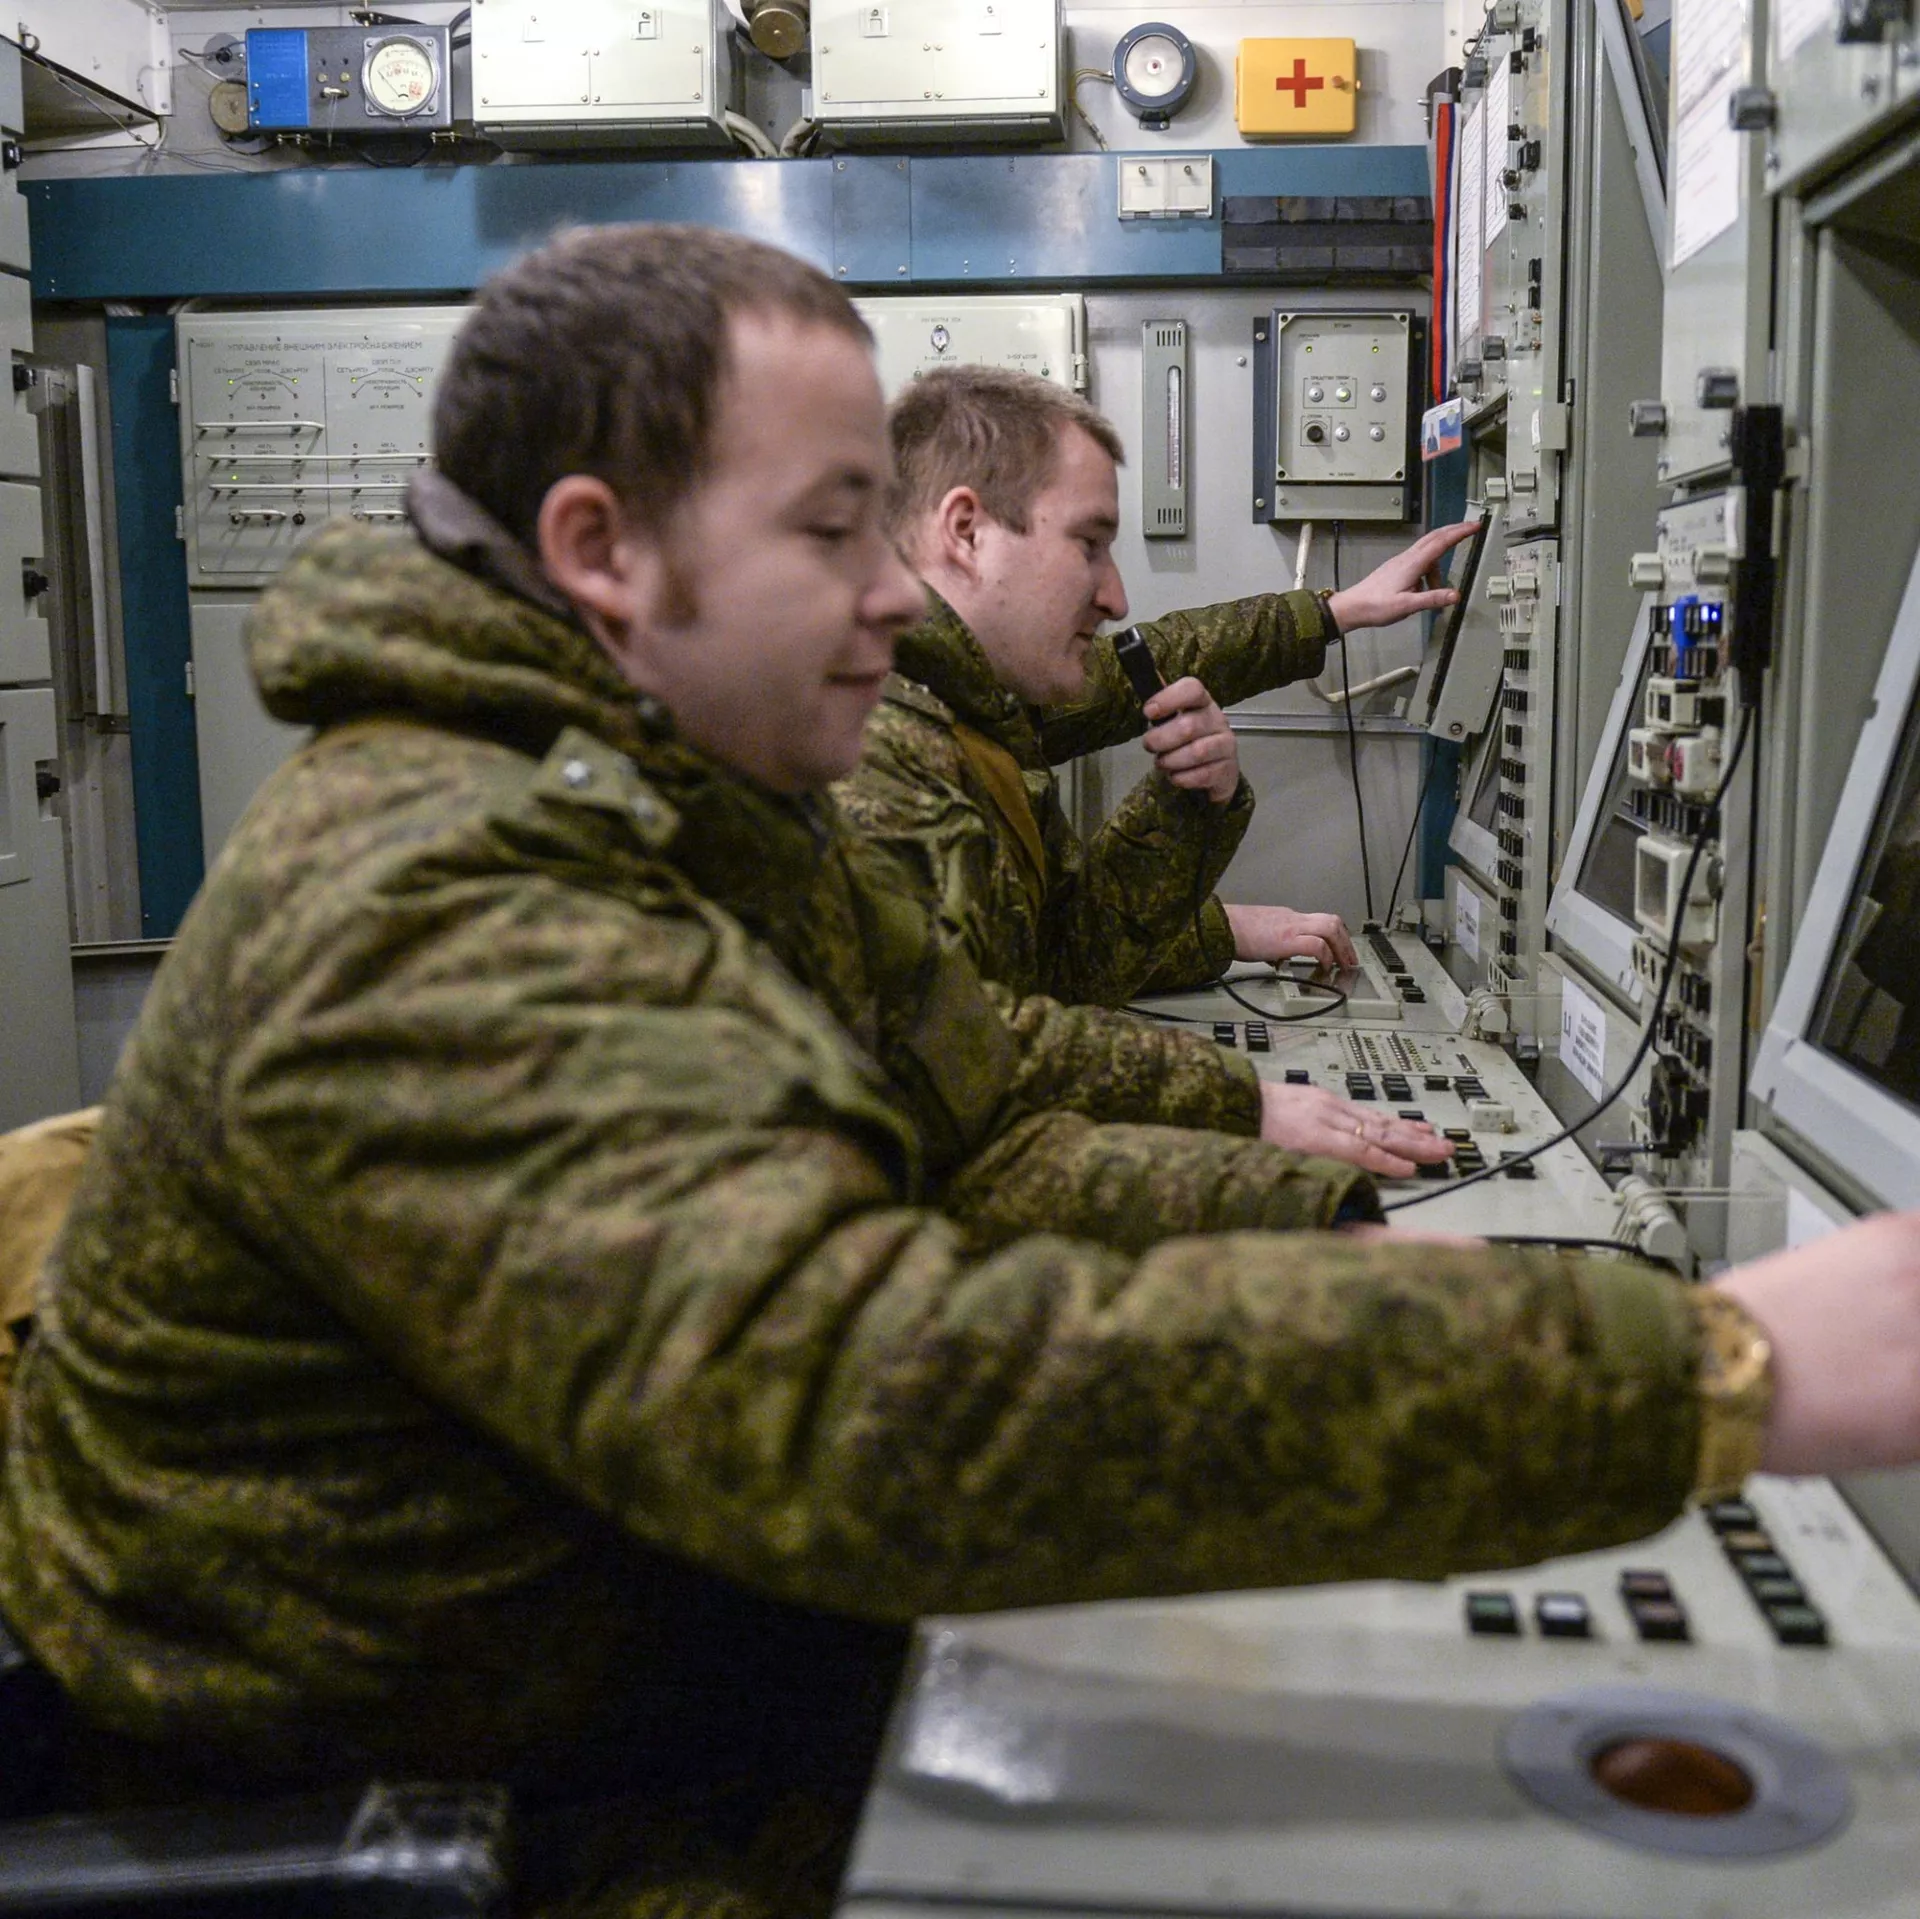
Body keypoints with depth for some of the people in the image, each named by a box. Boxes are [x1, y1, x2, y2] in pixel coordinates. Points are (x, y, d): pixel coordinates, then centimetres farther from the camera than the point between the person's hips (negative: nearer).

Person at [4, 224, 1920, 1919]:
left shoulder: (724, 827, 4)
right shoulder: (443, 924, -29)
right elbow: (881, 1397, -42)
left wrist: (1340, 1222, -14)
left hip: (712, 1665, 8)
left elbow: (996, 1147, 3)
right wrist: (1713, 1370, -40)